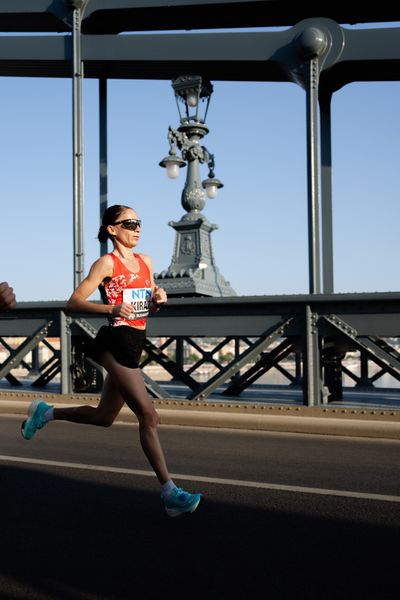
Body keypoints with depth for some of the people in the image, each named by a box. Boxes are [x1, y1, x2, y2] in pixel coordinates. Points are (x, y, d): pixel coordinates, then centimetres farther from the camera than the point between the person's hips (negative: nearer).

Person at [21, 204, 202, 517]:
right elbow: (73, 303, -9)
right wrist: (112, 309, -23)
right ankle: (170, 493, -6)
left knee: (103, 417, 18)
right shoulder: (107, 263, -5)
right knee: (149, 416, -11)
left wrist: (159, 298, 0)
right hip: (115, 342, -8)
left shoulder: (145, 261, 15)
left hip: (134, 346, 8)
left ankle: (45, 413, 37)